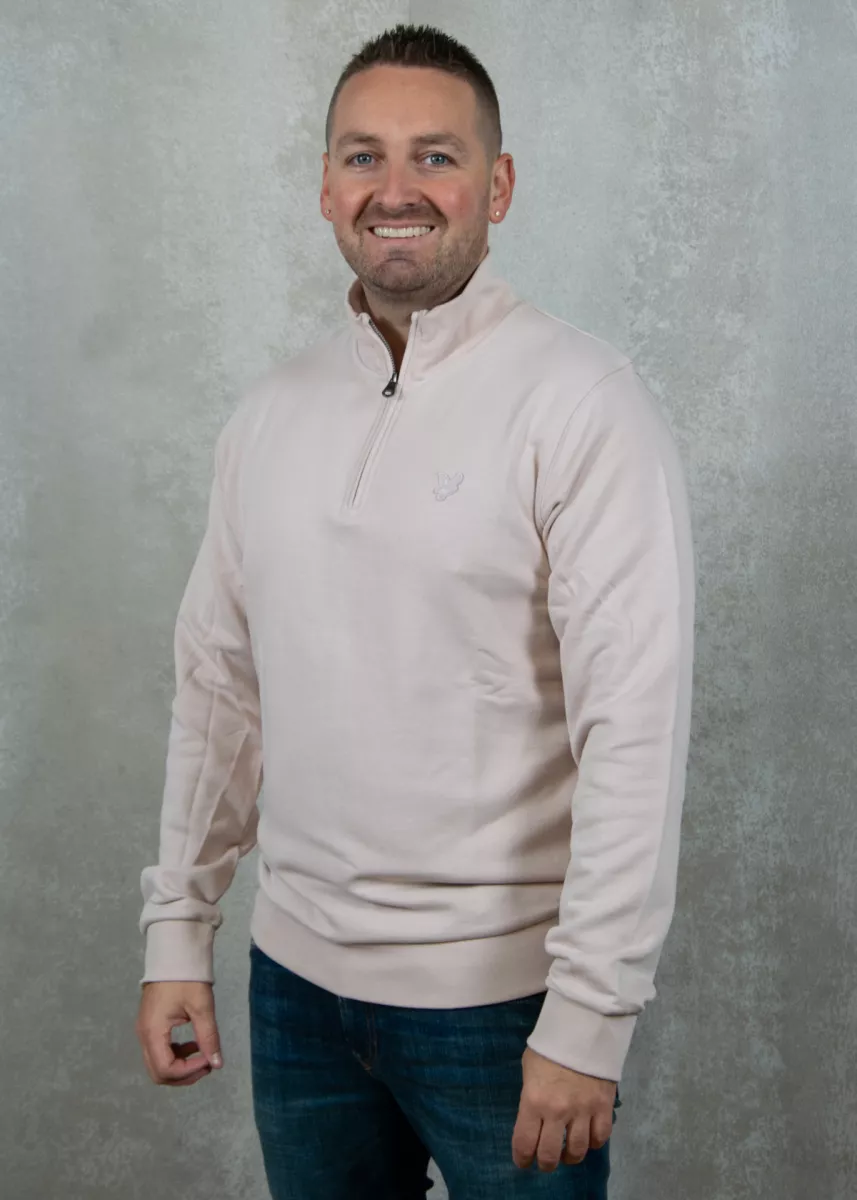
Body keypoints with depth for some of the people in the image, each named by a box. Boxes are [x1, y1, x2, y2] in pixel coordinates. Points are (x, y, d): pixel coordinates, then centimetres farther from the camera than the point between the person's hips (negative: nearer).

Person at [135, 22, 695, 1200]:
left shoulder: (579, 403, -13)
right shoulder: (269, 414, 6)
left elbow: (636, 729, -17)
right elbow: (218, 686, 11)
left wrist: (588, 1016, -19)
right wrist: (177, 930, 9)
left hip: (500, 989, -5)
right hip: (297, 973, 5)